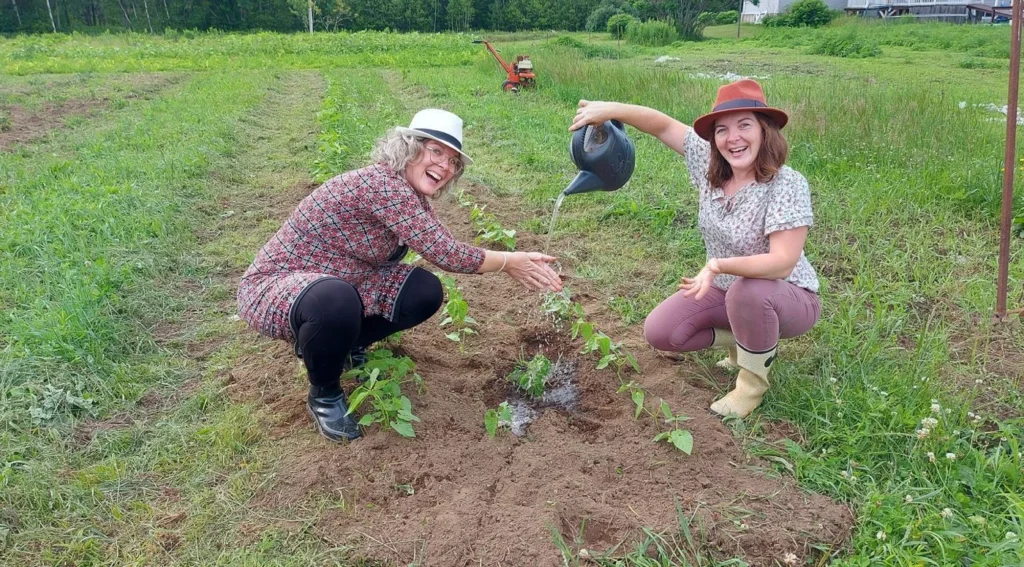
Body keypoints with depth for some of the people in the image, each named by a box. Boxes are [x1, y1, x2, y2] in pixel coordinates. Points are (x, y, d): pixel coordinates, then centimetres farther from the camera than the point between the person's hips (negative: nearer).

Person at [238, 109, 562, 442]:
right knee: (336, 300, -41)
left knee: (425, 292, -6)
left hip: (339, 285, 9)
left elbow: (441, 249, 2)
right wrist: (509, 262, -18)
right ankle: (324, 394, -9)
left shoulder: (412, 195, 2)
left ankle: (346, 346, 17)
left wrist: (516, 265, -6)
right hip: (274, 288, -8)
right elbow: (442, 252, -30)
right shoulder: (381, 183, -28)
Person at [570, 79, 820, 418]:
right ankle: (748, 340, 13)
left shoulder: (787, 185, -28)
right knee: (659, 332, -9)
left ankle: (754, 381, -11)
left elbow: (783, 262, -35)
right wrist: (611, 109, -21)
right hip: (726, 290, 6)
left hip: (786, 298, -6)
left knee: (747, 292, -40)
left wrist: (719, 265, -49)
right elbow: (663, 126, -6)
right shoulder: (710, 164, -10)